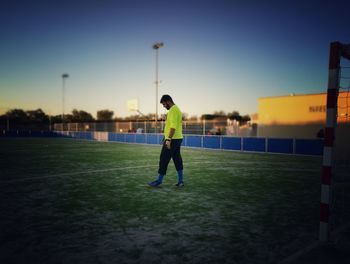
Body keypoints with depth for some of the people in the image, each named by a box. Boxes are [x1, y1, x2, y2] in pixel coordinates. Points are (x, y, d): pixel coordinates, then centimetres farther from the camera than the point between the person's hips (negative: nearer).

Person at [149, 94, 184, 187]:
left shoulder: (173, 110, -14)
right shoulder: (177, 109, 18)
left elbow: (173, 126, -23)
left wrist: (168, 139, -25)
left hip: (172, 139, -10)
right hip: (178, 138, 10)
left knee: (164, 159, -3)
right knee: (177, 159, 10)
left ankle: (159, 180, 4)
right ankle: (180, 181, 13)